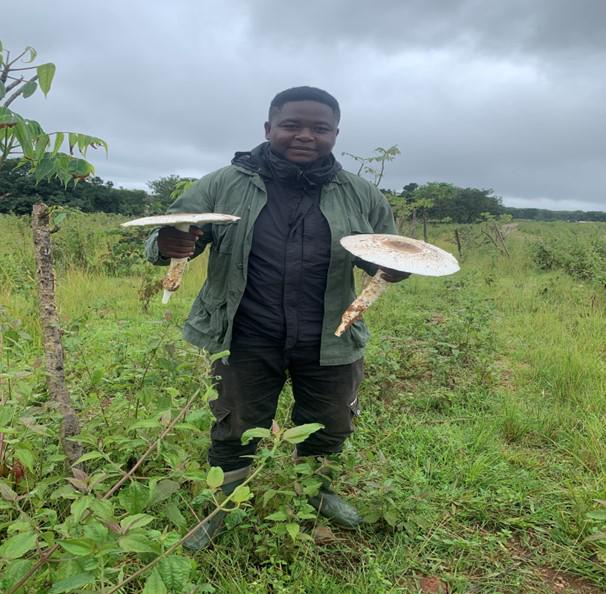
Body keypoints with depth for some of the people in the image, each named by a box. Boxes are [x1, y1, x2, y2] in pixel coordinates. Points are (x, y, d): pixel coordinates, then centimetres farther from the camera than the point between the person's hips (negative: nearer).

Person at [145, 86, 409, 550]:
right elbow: (167, 237, 0)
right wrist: (167, 246, -25)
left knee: (328, 430, 19)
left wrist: (397, 266, -14)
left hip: (329, 344, 3)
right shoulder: (223, 186, -4)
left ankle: (316, 491, 49)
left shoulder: (362, 196, 1)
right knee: (234, 434, 12)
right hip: (245, 342, -2)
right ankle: (220, 511, 38)